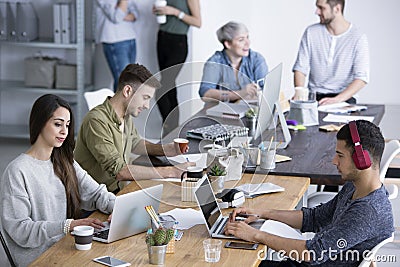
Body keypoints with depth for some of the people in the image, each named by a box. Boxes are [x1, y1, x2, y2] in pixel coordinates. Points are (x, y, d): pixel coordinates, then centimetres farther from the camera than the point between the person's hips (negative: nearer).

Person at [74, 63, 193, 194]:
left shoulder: (126, 116, 7)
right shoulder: (97, 121, -21)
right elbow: (119, 170, -27)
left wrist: (166, 149, 8)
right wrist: (170, 172, -26)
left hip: (119, 190, 8)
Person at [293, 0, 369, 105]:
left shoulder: (358, 37, -5)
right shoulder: (311, 32, 4)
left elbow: (361, 78, -12)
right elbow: (300, 68, 4)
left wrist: (337, 99, -26)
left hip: (344, 98, -2)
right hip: (314, 97, 3)